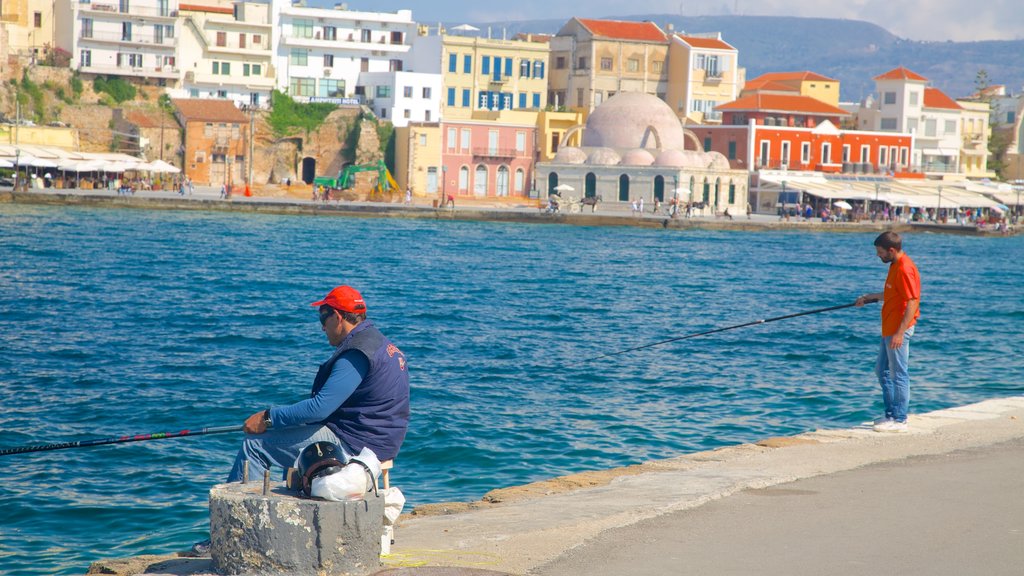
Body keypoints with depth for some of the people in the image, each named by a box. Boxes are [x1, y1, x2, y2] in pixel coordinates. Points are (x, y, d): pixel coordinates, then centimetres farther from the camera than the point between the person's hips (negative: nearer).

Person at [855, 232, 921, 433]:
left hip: (898, 330, -11)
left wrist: (900, 332, -28)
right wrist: (869, 297, 35)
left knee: (898, 374, -4)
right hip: (889, 329, 11)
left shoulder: (905, 269, -19)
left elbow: (912, 303, -24)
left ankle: (900, 420, 2)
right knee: (882, 370, 17)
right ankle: (891, 414, 24)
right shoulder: (895, 265, 13)